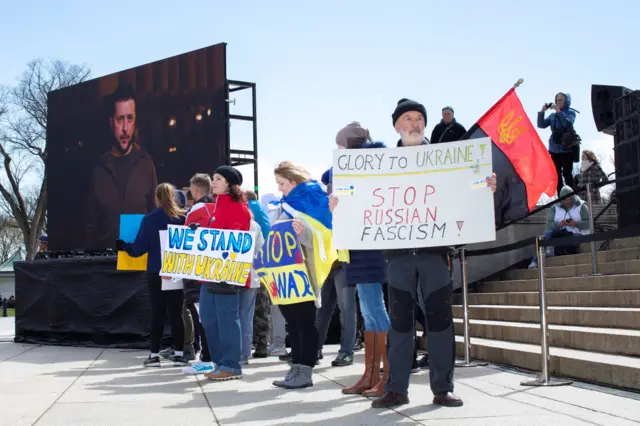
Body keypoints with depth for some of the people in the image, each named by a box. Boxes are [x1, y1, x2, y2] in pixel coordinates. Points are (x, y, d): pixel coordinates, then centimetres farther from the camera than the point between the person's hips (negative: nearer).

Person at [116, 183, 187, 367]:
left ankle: (154, 355, 8)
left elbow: (139, 248, -3)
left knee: (157, 314, 6)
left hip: (156, 273, -1)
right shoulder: (183, 218, -1)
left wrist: (123, 246, 15)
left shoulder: (149, 219, -4)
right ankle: (179, 354, 4)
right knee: (176, 313, 5)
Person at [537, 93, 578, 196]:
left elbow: (568, 124, -19)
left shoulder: (570, 113, 1)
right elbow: (541, 125, 5)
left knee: (567, 173, -9)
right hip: (554, 149, 5)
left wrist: (559, 111, -20)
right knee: (557, 174, 5)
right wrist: (542, 112, -6)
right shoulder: (553, 115, 12)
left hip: (567, 148, -5)